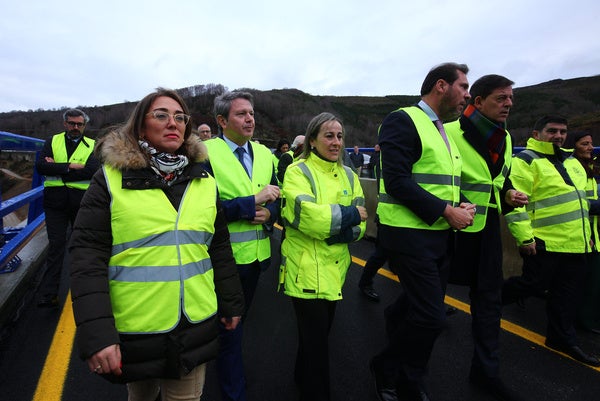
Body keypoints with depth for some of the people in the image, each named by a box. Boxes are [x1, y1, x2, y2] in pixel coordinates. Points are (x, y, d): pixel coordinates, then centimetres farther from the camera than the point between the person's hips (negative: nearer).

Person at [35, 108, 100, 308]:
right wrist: (72, 166, -17)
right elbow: (40, 166, -7)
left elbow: (94, 169, -15)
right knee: (56, 245, 0)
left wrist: (57, 168, -15)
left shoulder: (92, 145, 4)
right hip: (55, 202, 0)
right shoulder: (52, 142, 8)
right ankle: (48, 294, 5)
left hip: (82, 202, 0)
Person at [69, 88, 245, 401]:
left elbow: (219, 248, 8)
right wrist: (96, 332, -18)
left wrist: (231, 304, 11)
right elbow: (87, 254, -11)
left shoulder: (204, 182, 3)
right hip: (132, 331, -1)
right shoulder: (111, 179, -7)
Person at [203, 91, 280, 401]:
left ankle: (227, 364, 51)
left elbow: (275, 199, 8)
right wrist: (253, 201, -23)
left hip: (257, 254, 6)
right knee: (229, 328, 10)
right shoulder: (206, 153, -13)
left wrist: (268, 213, -14)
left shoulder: (264, 153, 6)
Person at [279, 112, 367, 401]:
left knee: (320, 332, 22)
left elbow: (359, 225, 1)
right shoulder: (298, 172, -10)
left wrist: (336, 230, -19)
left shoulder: (348, 176, 7)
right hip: (306, 270, -6)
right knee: (316, 337, 2)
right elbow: (306, 215, -26)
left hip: (334, 268, 6)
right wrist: (349, 215, -16)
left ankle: (304, 378, 47)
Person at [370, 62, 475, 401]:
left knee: (417, 308, 18)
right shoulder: (403, 121, -11)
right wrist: (447, 211, -19)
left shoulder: (444, 131, 17)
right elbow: (397, 182, -21)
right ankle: (388, 368, 19)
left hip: (440, 234, 9)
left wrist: (460, 205, 1)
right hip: (410, 234, -9)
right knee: (431, 317, -8)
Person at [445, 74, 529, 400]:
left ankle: (485, 371, 27)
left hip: (487, 226, 8)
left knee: (489, 296, 12)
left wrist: (509, 195, 1)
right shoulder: (450, 133, -14)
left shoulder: (504, 138, 11)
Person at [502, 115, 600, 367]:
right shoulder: (526, 160, -9)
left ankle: (562, 338, 26)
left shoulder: (572, 161, 18)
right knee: (534, 285, -2)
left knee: (567, 295, 12)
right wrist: (524, 237, -22)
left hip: (575, 243, 8)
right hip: (544, 242, -8)